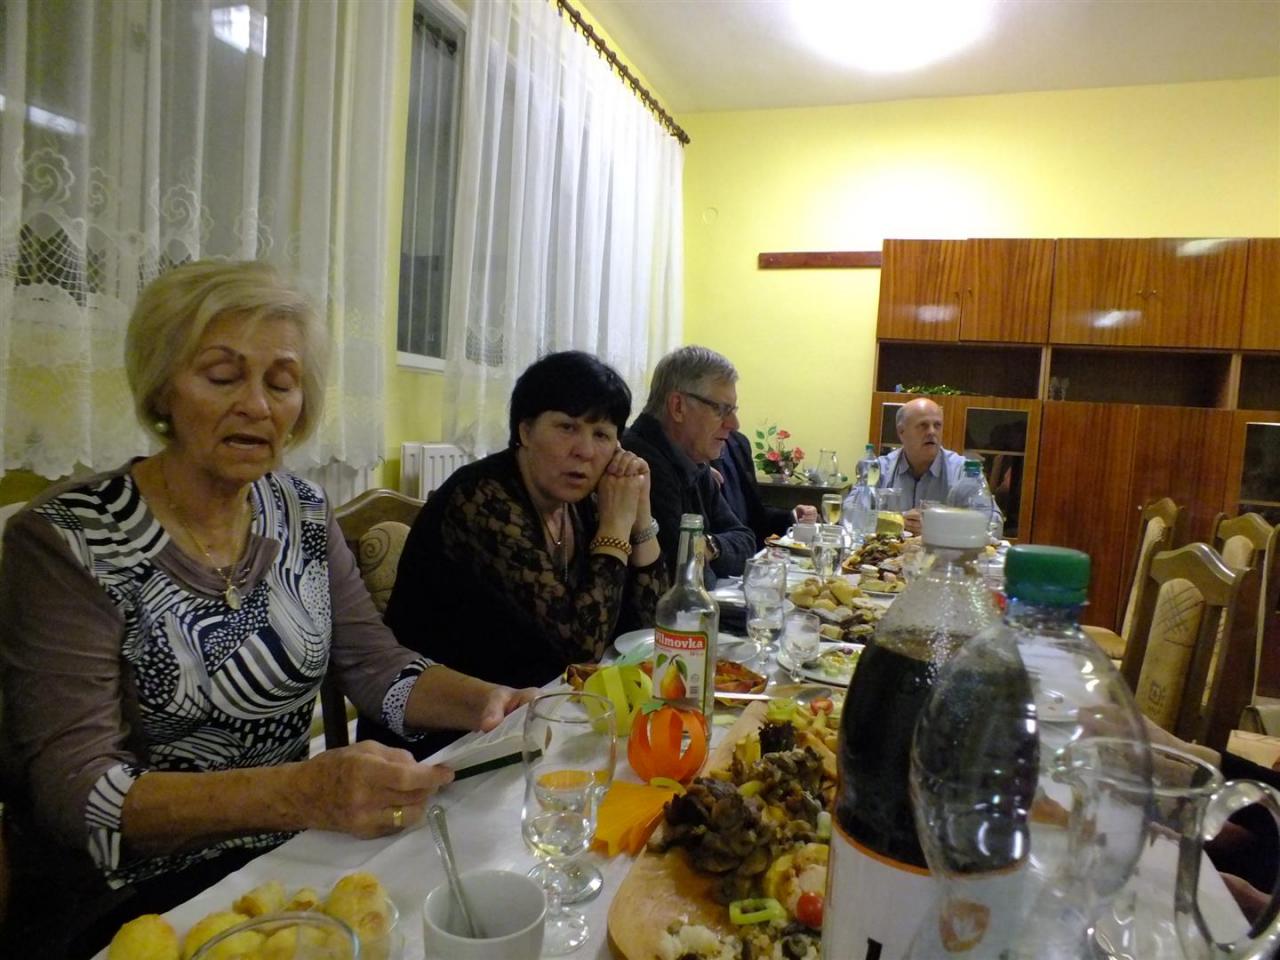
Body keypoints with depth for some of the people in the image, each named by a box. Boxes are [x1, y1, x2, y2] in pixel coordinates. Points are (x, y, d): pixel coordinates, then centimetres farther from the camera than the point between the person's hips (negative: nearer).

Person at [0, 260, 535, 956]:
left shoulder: (301, 513, 1)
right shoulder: (66, 541, -14)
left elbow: (379, 668, 0)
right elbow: (75, 790, -20)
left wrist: (488, 702, -20)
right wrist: (303, 792, -35)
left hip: (289, 860, 5)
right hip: (126, 902, -4)